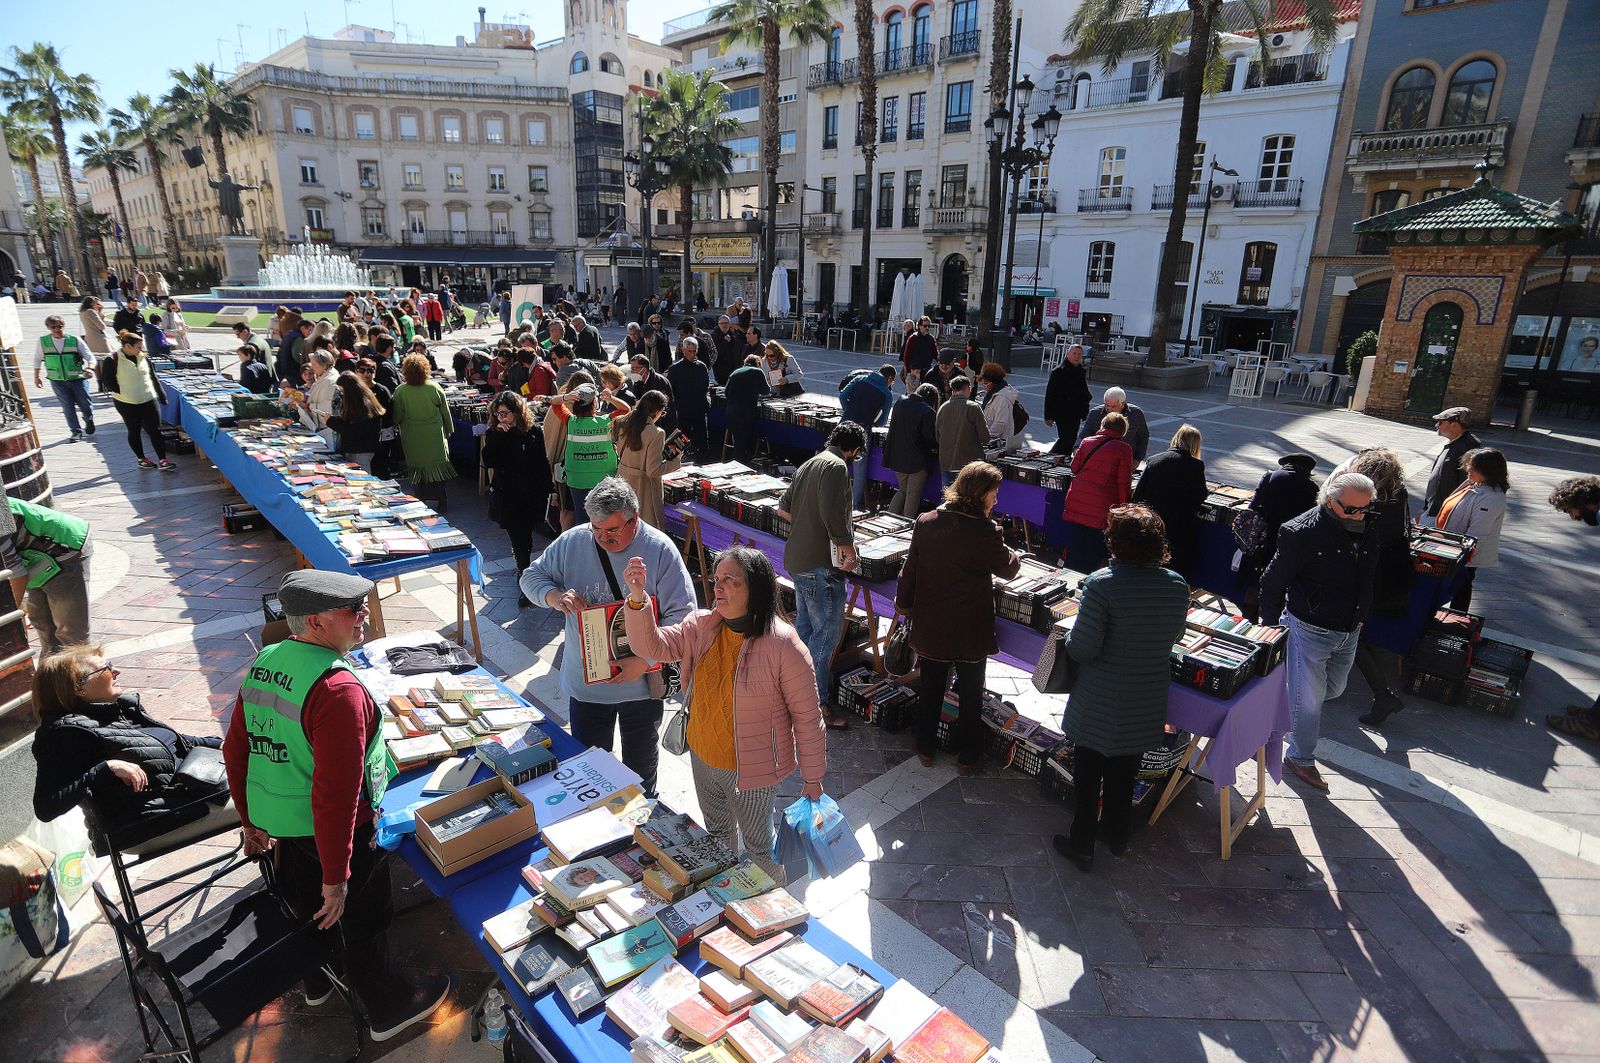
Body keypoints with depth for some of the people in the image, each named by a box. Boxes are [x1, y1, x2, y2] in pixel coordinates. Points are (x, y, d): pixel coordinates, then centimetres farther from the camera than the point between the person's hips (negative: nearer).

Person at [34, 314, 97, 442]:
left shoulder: (75, 340, -7)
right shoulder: (42, 341, -1)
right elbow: (37, 359, 12)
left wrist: (90, 368, -30)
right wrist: (37, 376, 14)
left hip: (78, 379, -1)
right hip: (57, 381, 1)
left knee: (84, 403, 9)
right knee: (68, 406, -1)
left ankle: (89, 421, 40)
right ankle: (77, 431, 7)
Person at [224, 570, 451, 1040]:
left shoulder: (262, 664, -5)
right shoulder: (338, 689, -32)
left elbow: (236, 750, 5)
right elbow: (335, 792, -31)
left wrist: (251, 819, 18)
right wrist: (336, 874, -21)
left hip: (276, 819, 8)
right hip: (334, 828, -7)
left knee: (305, 900, 29)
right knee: (364, 916, 14)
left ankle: (317, 980, 56)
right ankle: (387, 1009, 36)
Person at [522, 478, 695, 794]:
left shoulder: (660, 549, -17)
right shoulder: (572, 542, -9)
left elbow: (681, 613, -16)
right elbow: (532, 576, 4)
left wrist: (643, 661, -23)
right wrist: (555, 596, -20)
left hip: (643, 683, -1)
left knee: (641, 764, 21)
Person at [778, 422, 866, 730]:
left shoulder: (809, 465, 15)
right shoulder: (836, 466, -15)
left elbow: (783, 508, 20)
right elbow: (834, 516, -25)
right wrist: (850, 550, -16)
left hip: (796, 559, 10)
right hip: (820, 564, -10)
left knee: (805, 624, 21)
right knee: (827, 632, -2)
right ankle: (816, 703, 5)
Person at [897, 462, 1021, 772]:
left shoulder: (925, 522, -8)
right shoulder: (985, 532, -22)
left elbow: (910, 569, 1)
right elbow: (1009, 569, -5)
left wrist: (904, 604, 15)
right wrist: (1012, 554, 19)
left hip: (929, 627, 4)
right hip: (970, 631, -4)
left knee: (930, 688, 20)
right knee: (970, 694, 16)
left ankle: (925, 749, 33)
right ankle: (966, 757, 28)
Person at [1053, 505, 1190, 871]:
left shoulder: (1101, 584, -25)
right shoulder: (1178, 586, -9)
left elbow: (1083, 648, -25)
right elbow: (1174, 635, 6)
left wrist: (1066, 643, -4)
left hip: (1100, 703, -5)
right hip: (1148, 703, 5)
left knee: (1088, 773, 14)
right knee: (1124, 771, 24)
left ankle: (1082, 844, 27)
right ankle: (1116, 834, 42)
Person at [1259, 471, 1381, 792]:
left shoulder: (1367, 533, -2)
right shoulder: (1303, 532, -22)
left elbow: (1366, 581, 15)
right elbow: (1272, 582, -15)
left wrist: (1360, 618, 18)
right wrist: (1272, 630, -10)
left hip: (1348, 632, 7)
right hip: (1309, 630, -6)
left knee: (1333, 688, 22)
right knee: (1309, 698, 4)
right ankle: (1301, 757, 22)